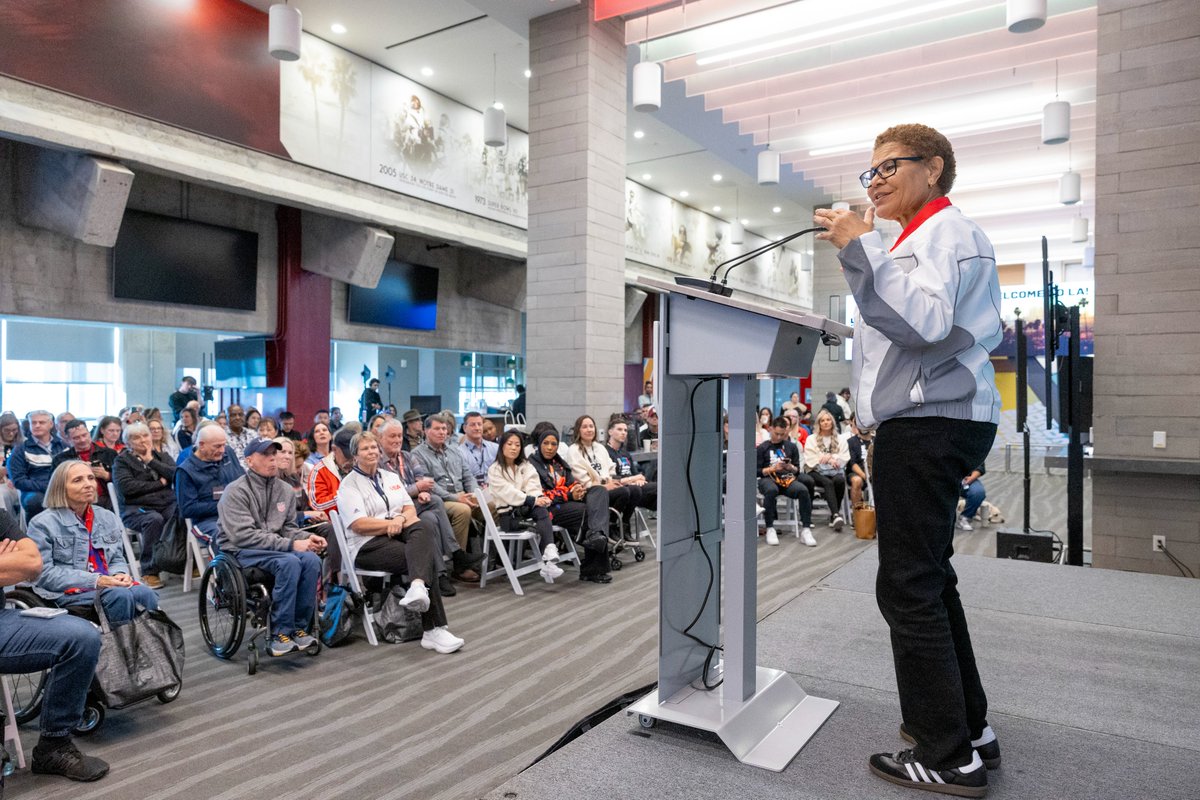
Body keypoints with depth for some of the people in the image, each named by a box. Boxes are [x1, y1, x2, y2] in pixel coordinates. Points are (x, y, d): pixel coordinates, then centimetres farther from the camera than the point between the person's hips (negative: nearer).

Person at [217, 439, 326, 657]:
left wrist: (307, 537, -6)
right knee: (290, 562, -33)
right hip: (240, 550, -6)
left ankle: (300, 627, -14)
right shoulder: (236, 491, -10)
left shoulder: (285, 490, 10)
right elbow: (243, 535, -19)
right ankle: (280, 633, -24)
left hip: (275, 547, 6)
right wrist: (290, 545, -23)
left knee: (312, 560, -24)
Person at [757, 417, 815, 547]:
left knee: (803, 490, -30)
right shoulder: (762, 448, 10)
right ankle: (770, 529, -28)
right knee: (771, 490, -39)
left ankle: (806, 530, -26)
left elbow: (797, 470, 15)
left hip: (788, 479, 3)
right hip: (768, 479, -2)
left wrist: (790, 467, -7)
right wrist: (773, 468, -11)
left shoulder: (791, 446, 18)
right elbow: (757, 471, 3)